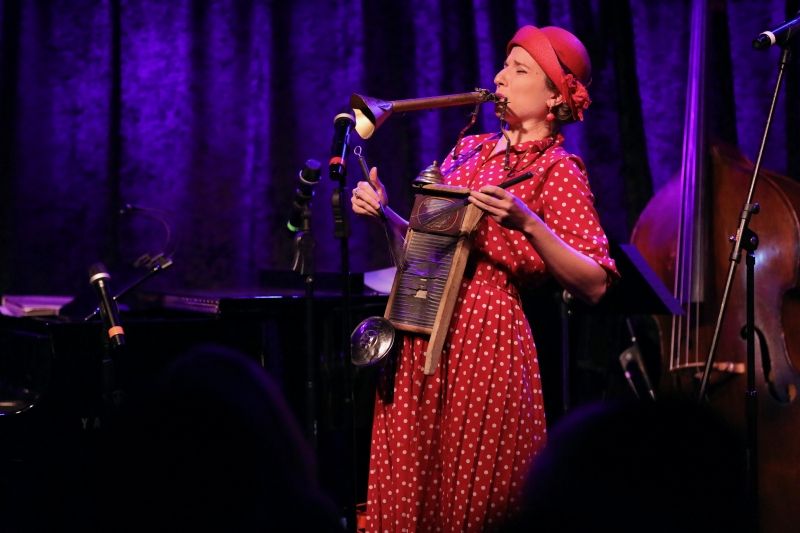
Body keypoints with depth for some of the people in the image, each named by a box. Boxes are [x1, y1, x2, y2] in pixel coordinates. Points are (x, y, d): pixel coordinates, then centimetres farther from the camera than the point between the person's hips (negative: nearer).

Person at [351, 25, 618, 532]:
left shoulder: (557, 168, -4)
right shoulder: (470, 150, 15)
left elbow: (594, 284, -14)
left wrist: (528, 223, -25)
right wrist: (384, 214, 5)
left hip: (486, 336, -6)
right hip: (421, 336, 6)